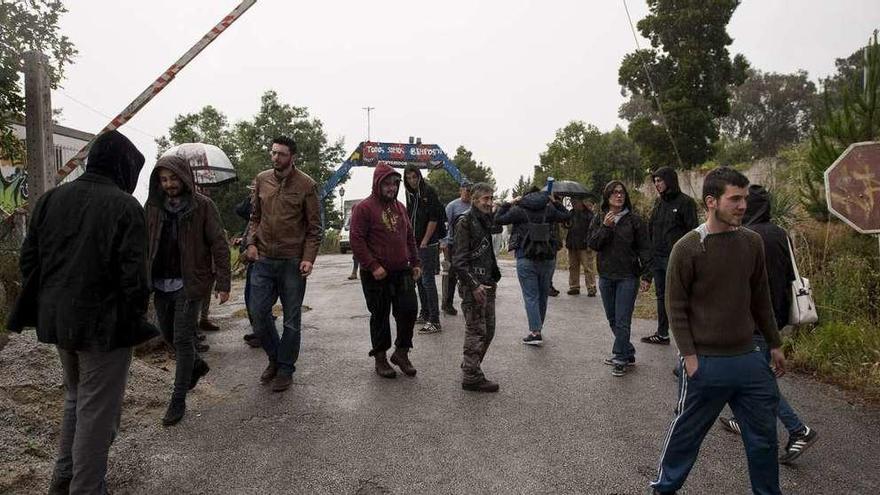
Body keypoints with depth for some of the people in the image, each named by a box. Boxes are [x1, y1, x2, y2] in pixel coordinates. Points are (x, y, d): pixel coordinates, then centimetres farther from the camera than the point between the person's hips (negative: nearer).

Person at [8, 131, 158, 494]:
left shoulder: (51, 198, 4)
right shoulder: (124, 206, -15)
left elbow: (29, 258, 8)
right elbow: (133, 273, -18)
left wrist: (37, 310, 16)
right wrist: (135, 320, -7)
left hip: (58, 318, 7)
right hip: (103, 323, -7)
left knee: (75, 396, 26)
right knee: (97, 409, 6)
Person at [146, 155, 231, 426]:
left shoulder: (203, 206, -7)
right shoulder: (153, 206, 5)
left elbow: (219, 245, -7)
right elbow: (143, 244, 8)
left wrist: (223, 282, -12)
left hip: (189, 283, -5)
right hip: (160, 284, 5)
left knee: (182, 339, -3)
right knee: (168, 334, 16)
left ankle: (178, 400, 9)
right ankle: (197, 364, 43)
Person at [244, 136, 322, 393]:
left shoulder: (305, 184, -5)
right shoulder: (261, 179, 7)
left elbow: (314, 226, -4)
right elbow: (255, 216, 15)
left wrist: (308, 258, -14)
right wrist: (251, 242, 0)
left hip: (292, 262, -4)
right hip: (263, 260, 4)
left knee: (292, 320, 6)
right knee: (259, 313, 6)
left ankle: (285, 369, 22)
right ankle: (274, 358, 30)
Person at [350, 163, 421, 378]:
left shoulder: (400, 207, 14)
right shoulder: (364, 208, -7)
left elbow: (410, 238, 21)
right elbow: (356, 240, -12)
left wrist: (415, 263, 13)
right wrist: (372, 266, -18)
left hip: (402, 272, 6)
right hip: (376, 275, -5)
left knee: (409, 310, 2)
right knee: (380, 316, 5)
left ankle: (401, 352, 20)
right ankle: (380, 358, 20)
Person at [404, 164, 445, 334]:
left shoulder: (429, 192, -9)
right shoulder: (410, 195, 13)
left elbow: (433, 219, -15)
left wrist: (424, 242, -15)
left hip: (427, 245, -8)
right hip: (415, 244, 8)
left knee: (428, 281, -9)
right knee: (419, 280, 14)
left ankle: (434, 321, -7)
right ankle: (424, 314, 26)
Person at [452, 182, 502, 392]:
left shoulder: (485, 221, 15)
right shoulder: (465, 223, -12)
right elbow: (459, 260, -17)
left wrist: (493, 279, 13)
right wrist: (474, 285, -20)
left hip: (487, 284, 9)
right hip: (473, 286, -9)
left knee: (488, 330, 14)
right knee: (476, 331, -4)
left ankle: (469, 367, 27)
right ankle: (471, 377, 6)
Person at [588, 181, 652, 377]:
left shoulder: (634, 219, -3)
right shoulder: (598, 219, 6)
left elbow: (644, 249, -3)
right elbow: (592, 244, -4)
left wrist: (646, 276, -8)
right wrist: (605, 227, -16)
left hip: (628, 277, -4)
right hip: (606, 277, 4)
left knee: (622, 320, -5)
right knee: (612, 319, 12)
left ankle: (620, 359, 5)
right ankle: (628, 353, 26)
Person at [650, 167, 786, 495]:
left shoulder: (752, 242, 2)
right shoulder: (687, 248, -13)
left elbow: (761, 298, 12)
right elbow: (676, 307, -9)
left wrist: (774, 345, 15)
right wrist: (689, 356, -12)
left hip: (748, 358, 5)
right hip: (705, 362, -5)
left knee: (763, 436, 15)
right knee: (686, 431, 11)